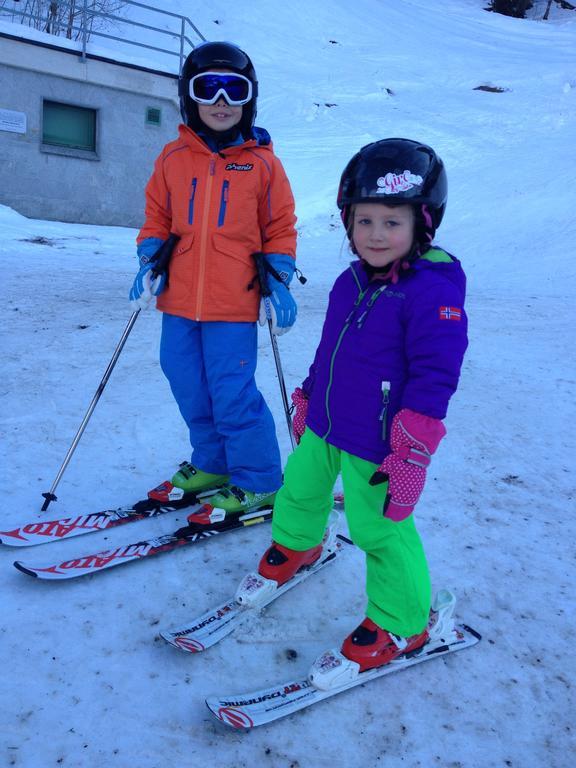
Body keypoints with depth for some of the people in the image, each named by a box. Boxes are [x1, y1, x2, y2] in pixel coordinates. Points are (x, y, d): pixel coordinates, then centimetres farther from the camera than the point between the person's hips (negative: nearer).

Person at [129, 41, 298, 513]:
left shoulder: (262, 162, 0)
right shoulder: (173, 158, 7)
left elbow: (280, 230, 5)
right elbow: (157, 219, 15)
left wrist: (278, 284, -5)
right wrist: (149, 265, 1)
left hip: (235, 303, -4)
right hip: (179, 300, 5)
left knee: (232, 395, -5)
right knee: (190, 390, 14)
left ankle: (258, 482, 15)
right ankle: (213, 463, 35)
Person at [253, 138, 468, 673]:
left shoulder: (433, 292, -20)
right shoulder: (350, 281, 5)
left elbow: (435, 375, -23)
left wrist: (411, 451, -23)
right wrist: (308, 401, 23)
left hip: (376, 445, -8)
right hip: (324, 428, 8)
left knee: (379, 531, 4)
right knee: (300, 487, 26)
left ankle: (401, 622, 27)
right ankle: (297, 543, 58)